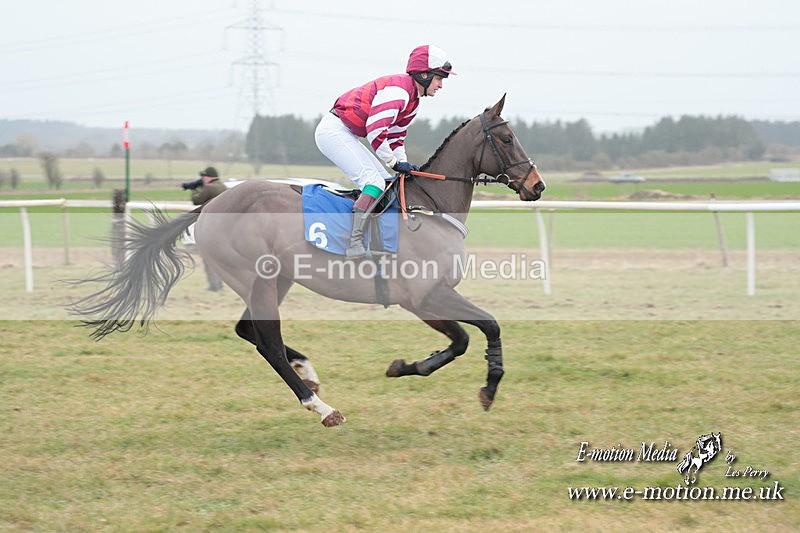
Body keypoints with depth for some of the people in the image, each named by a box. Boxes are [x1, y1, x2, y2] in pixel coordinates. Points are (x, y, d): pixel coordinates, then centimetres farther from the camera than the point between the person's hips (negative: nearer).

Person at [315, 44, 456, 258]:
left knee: (388, 183, 9)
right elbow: (375, 131, -27)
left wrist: (404, 165, 3)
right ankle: (355, 244, -30)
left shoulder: (413, 98, 13)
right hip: (334, 130, -11)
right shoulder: (397, 89, -21)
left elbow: (395, 136, 18)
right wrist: (395, 163, -17)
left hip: (347, 136, 11)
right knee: (374, 181, -21)